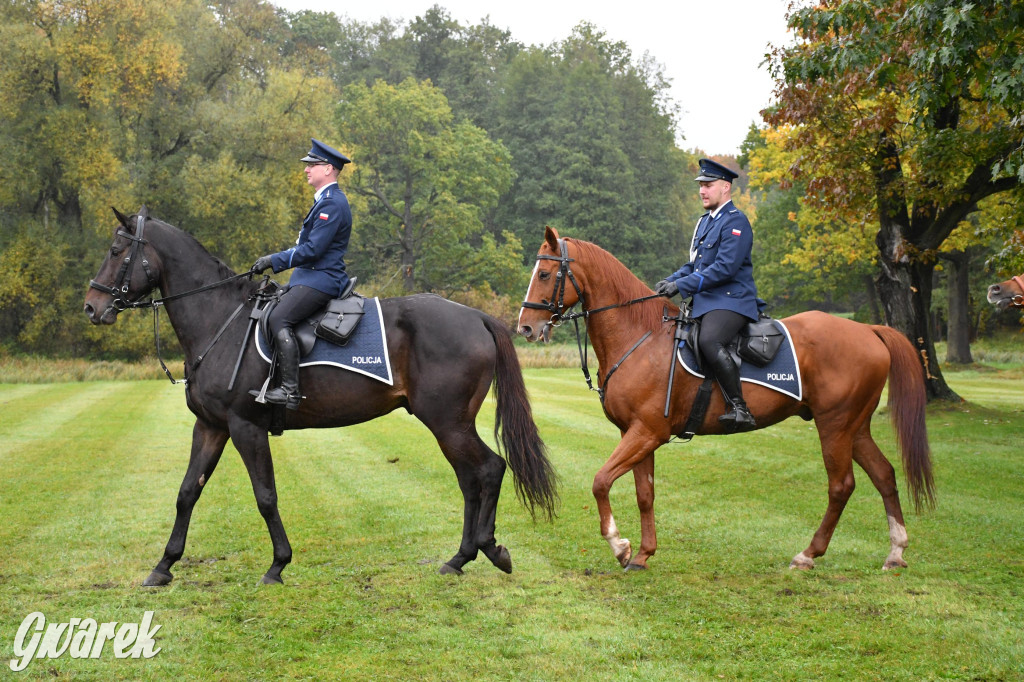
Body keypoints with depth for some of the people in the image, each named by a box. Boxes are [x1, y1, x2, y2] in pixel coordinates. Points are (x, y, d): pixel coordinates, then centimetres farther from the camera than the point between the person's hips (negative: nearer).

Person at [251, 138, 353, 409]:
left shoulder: (332, 204, -15)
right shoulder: (326, 200, 19)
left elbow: (313, 249, -21)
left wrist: (274, 260, -17)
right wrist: (275, 260, 19)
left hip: (321, 280, -11)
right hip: (311, 275, 11)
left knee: (279, 319, -25)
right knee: (269, 310, 14)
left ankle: (290, 390, -28)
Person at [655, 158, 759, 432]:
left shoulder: (735, 221, -10)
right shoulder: (705, 222, 20)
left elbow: (725, 268, -19)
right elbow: (694, 264, 25)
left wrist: (682, 285, -21)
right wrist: (670, 281, 5)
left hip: (730, 301, -11)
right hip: (704, 301, 11)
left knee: (710, 341, -35)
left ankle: (740, 409, -32)